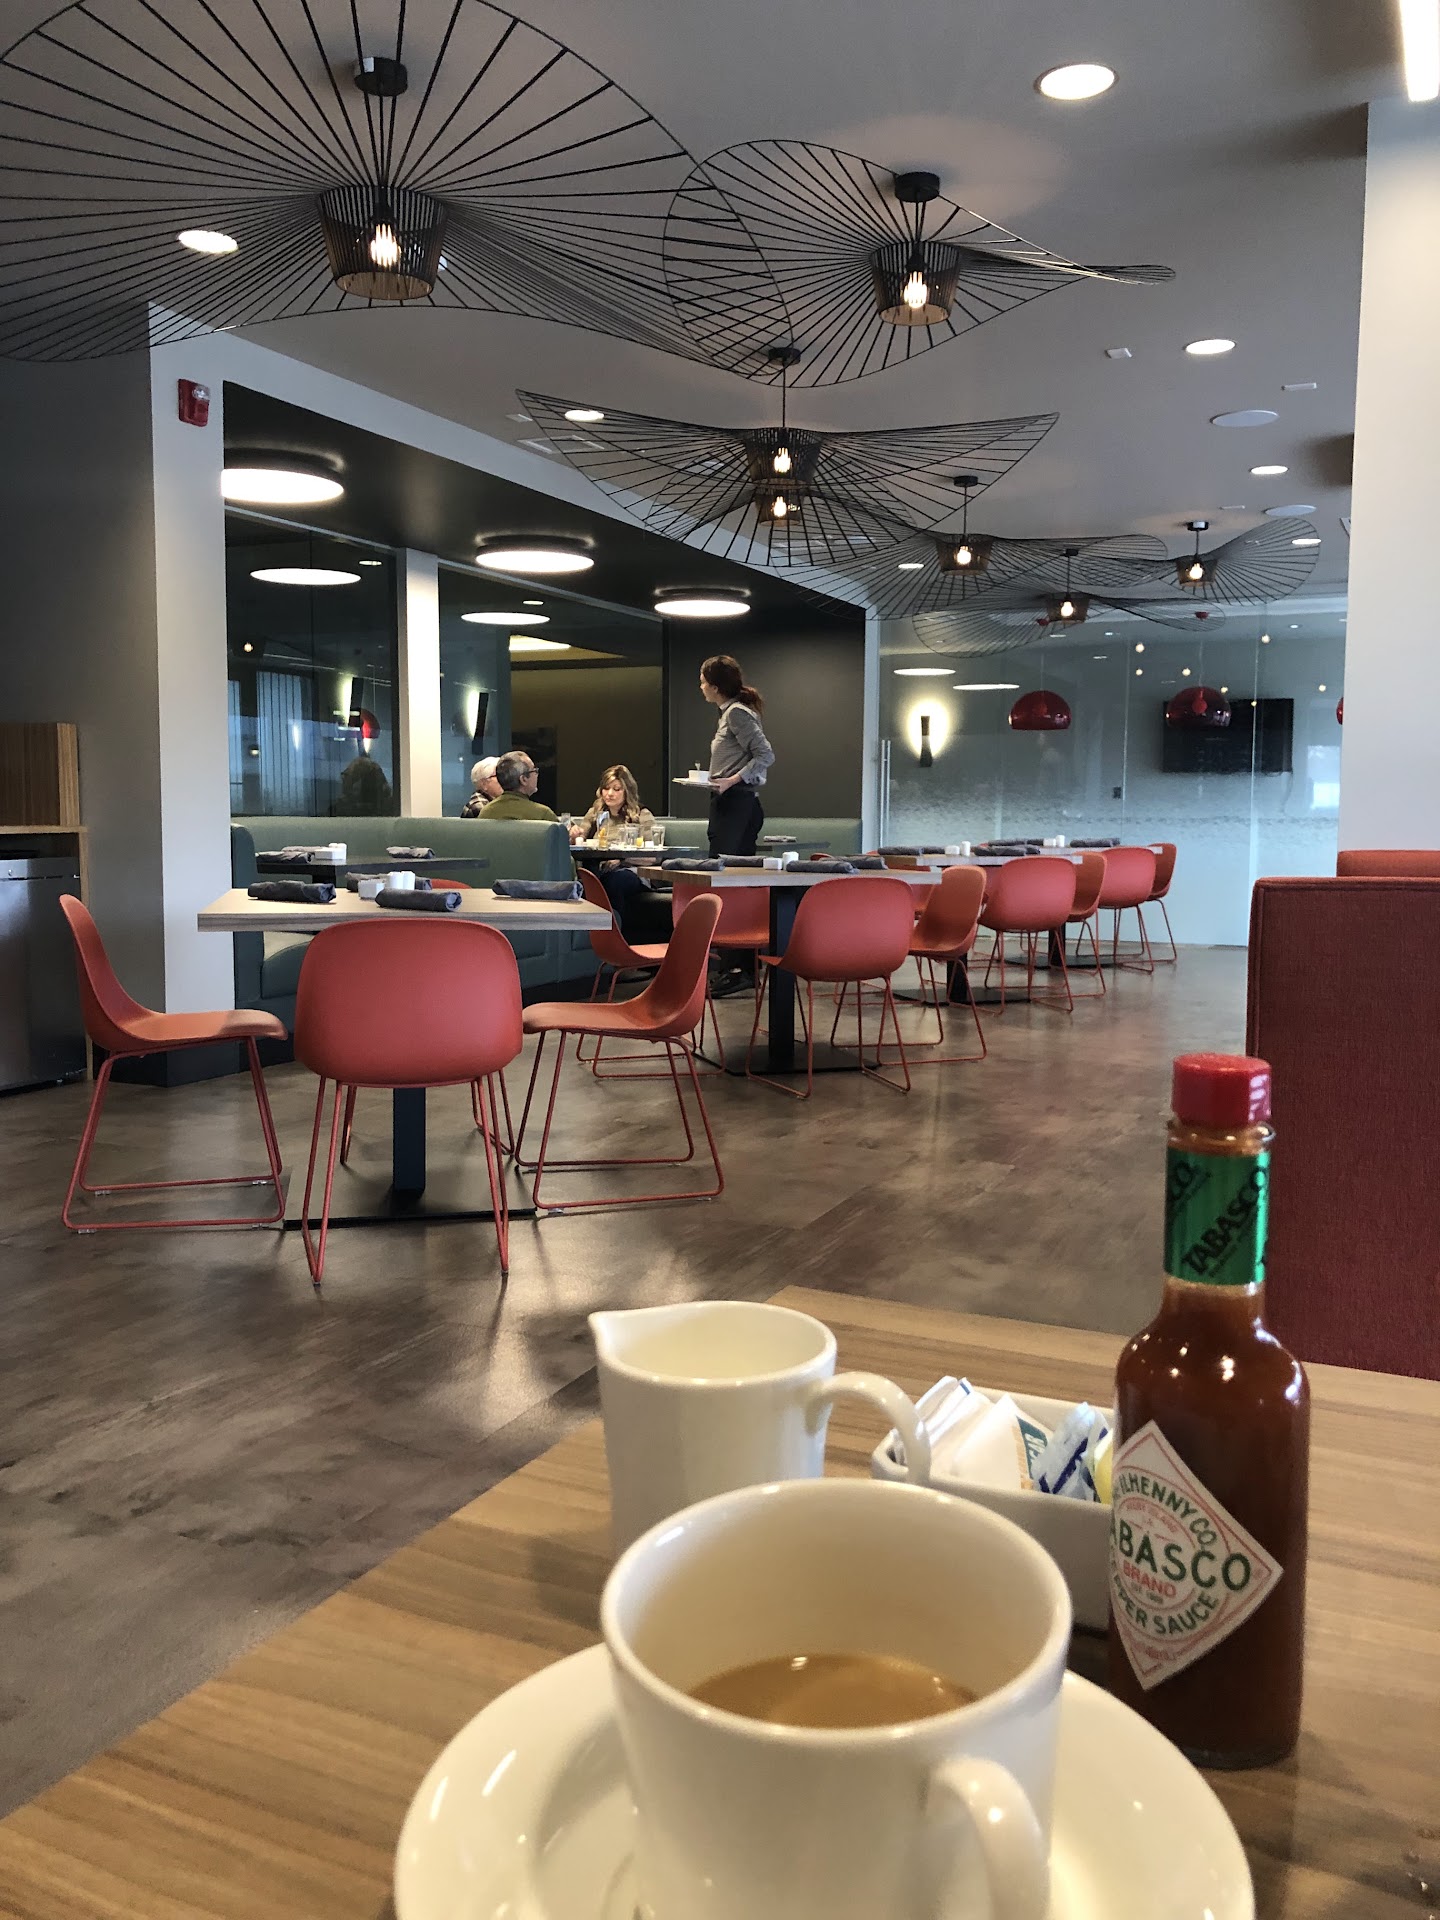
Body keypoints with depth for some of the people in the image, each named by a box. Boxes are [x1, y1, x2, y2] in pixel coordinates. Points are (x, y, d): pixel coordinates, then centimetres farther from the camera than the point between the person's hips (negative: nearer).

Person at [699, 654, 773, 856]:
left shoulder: (737, 713, -10)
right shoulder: (728, 712, 19)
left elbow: (766, 755, -16)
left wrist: (732, 781, -19)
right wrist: (711, 778, 13)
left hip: (735, 803, -10)